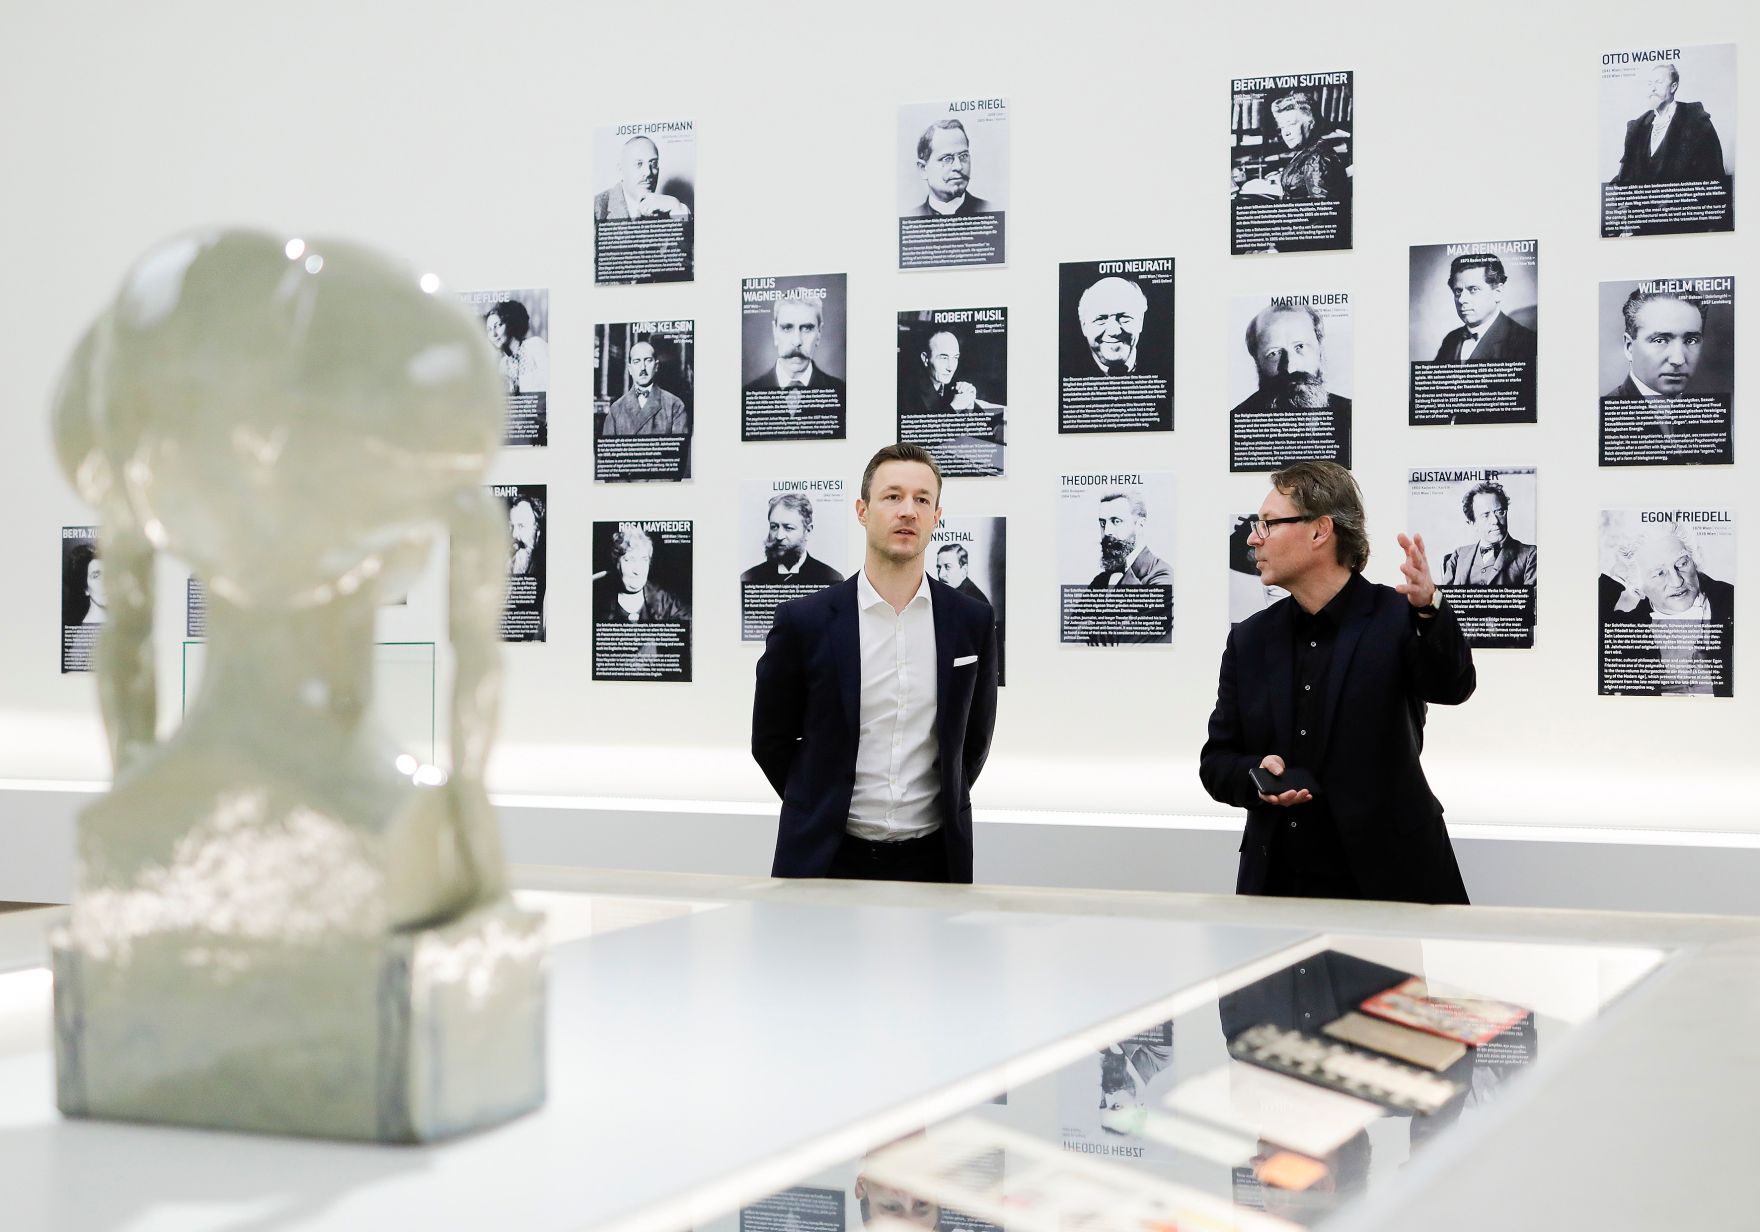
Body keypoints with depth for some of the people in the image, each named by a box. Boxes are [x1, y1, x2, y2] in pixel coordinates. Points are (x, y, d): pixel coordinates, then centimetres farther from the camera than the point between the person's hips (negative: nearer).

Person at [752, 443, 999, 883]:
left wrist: (944, 809, 11)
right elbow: (770, 740, 4)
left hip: (932, 861, 2)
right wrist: (825, 811, 9)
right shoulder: (804, 621, -5)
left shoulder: (972, 621, 2)